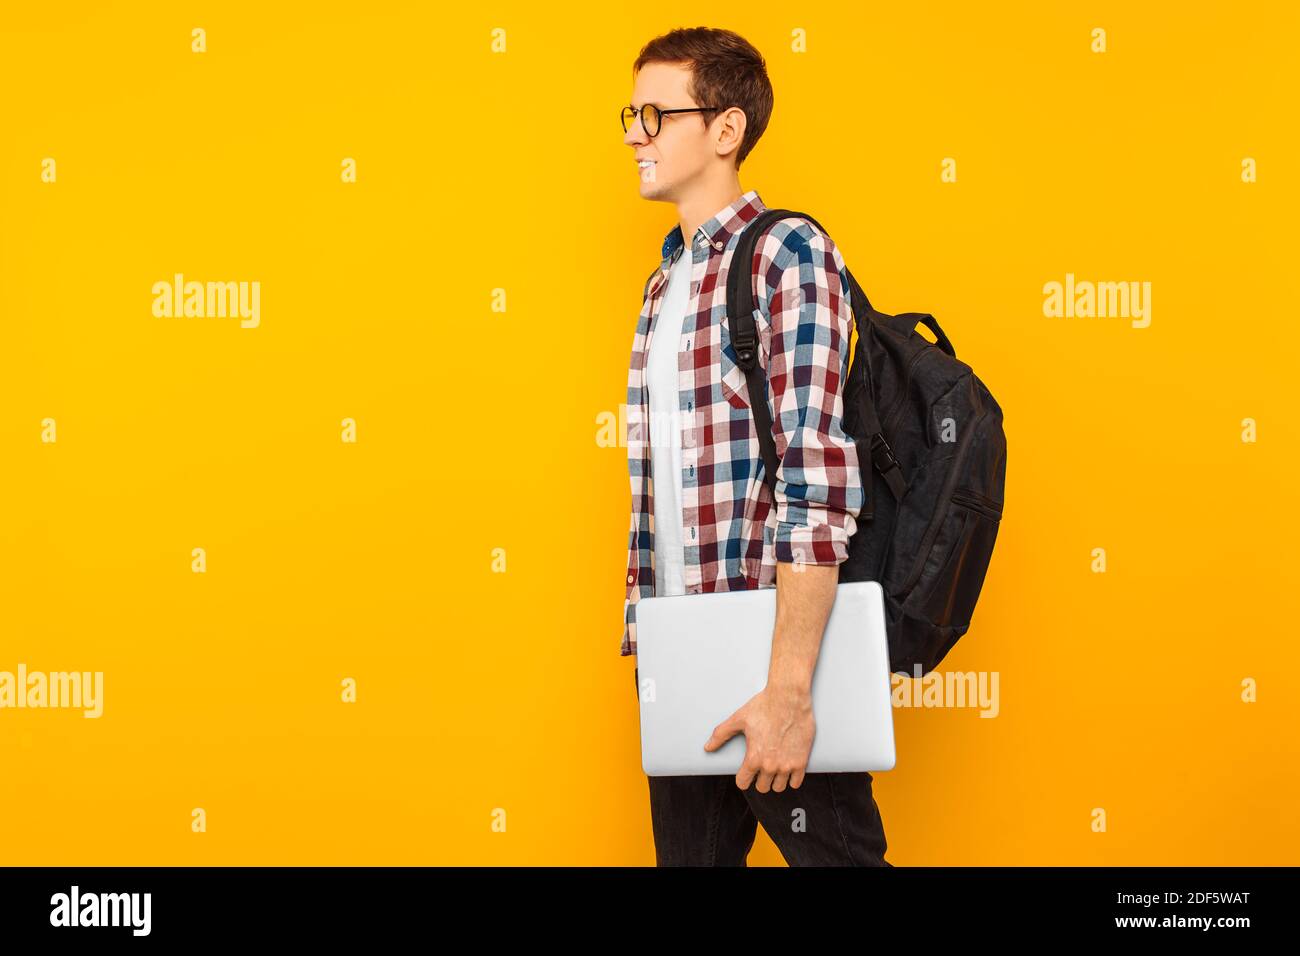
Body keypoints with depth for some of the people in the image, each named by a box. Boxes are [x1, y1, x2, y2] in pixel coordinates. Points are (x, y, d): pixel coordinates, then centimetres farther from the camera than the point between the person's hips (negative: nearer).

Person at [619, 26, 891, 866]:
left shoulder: (788, 254, -10)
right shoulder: (665, 283, 16)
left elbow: (819, 487, -19)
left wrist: (789, 687, -24)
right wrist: (642, 637, 12)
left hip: (771, 655, -8)